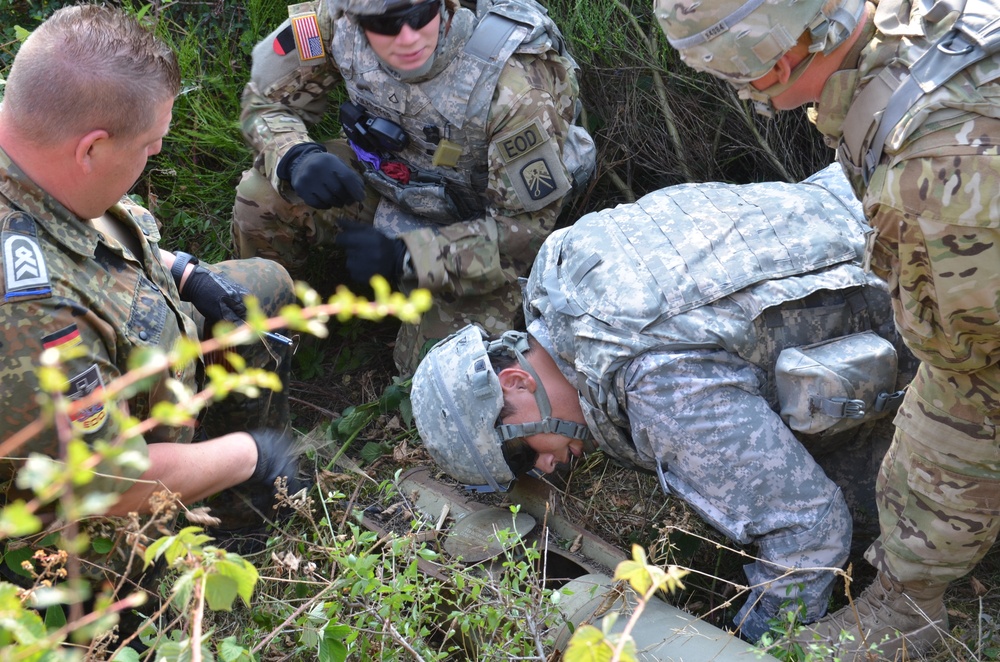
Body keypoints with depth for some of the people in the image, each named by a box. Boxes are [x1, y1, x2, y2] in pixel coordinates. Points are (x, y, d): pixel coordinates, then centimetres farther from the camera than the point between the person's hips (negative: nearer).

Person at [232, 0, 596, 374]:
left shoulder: (517, 89, -36)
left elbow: (528, 225, -25)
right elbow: (266, 100, -8)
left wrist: (405, 258, -35)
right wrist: (296, 157, -33)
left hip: (477, 223, -3)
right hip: (388, 181, 4)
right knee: (262, 195, -18)